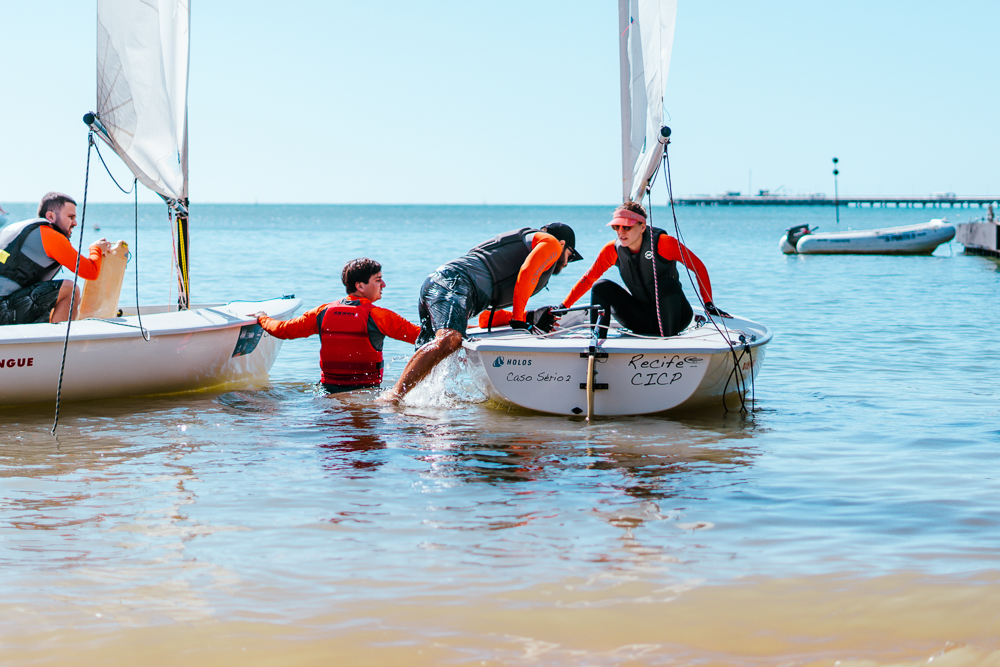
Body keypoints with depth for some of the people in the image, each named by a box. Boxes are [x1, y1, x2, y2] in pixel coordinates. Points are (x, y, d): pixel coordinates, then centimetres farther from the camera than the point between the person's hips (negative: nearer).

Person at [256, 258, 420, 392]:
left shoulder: (323, 312, 5)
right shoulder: (378, 316, -9)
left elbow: (283, 330, 14)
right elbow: (418, 335, -9)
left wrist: (262, 319, 33)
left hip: (329, 389, 4)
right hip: (366, 391, -4)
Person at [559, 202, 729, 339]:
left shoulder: (664, 243, -17)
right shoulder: (612, 250, -6)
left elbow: (698, 267, -10)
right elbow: (588, 279, 1)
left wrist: (709, 304, -16)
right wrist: (562, 307, -5)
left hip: (672, 316, -4)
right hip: (643, 320, 4)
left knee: (667, 284, -34)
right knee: (601, 287, -13)